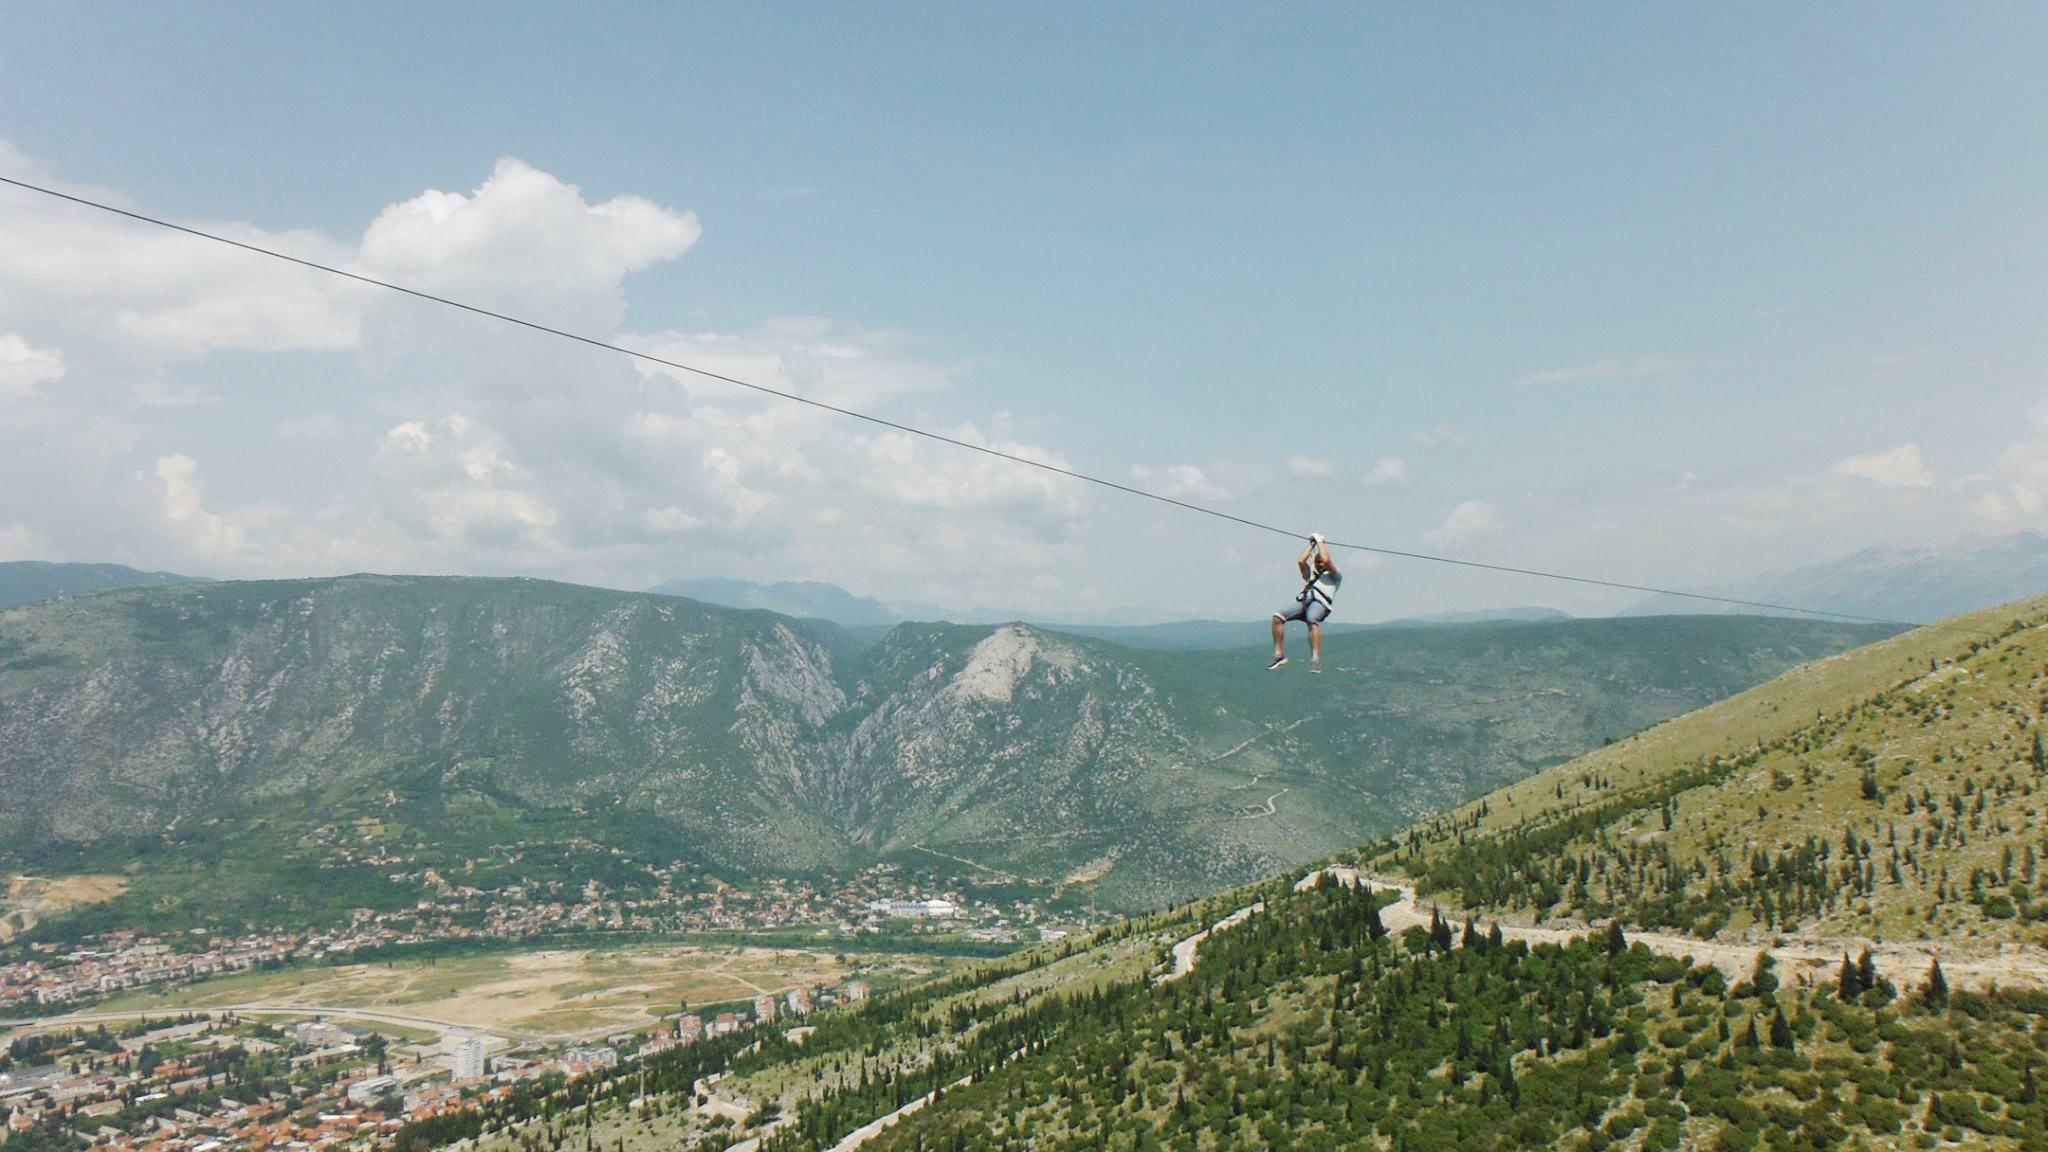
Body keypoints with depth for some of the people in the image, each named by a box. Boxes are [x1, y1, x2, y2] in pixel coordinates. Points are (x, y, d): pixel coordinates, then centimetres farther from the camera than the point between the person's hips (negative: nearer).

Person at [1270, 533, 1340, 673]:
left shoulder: (1335, 575, 21)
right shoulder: (1311, 574, 39)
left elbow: (1326, 561, 4)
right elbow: (1300, 561, 26)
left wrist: (1321, 542, 16)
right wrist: (1312, 545, 33)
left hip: (1320, 603, -6)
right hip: (1303, 601, 6)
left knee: (1312, 620, -40)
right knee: (1278, 617, -20)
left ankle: (1316, 660, -51)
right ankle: (1279, 654, -18)